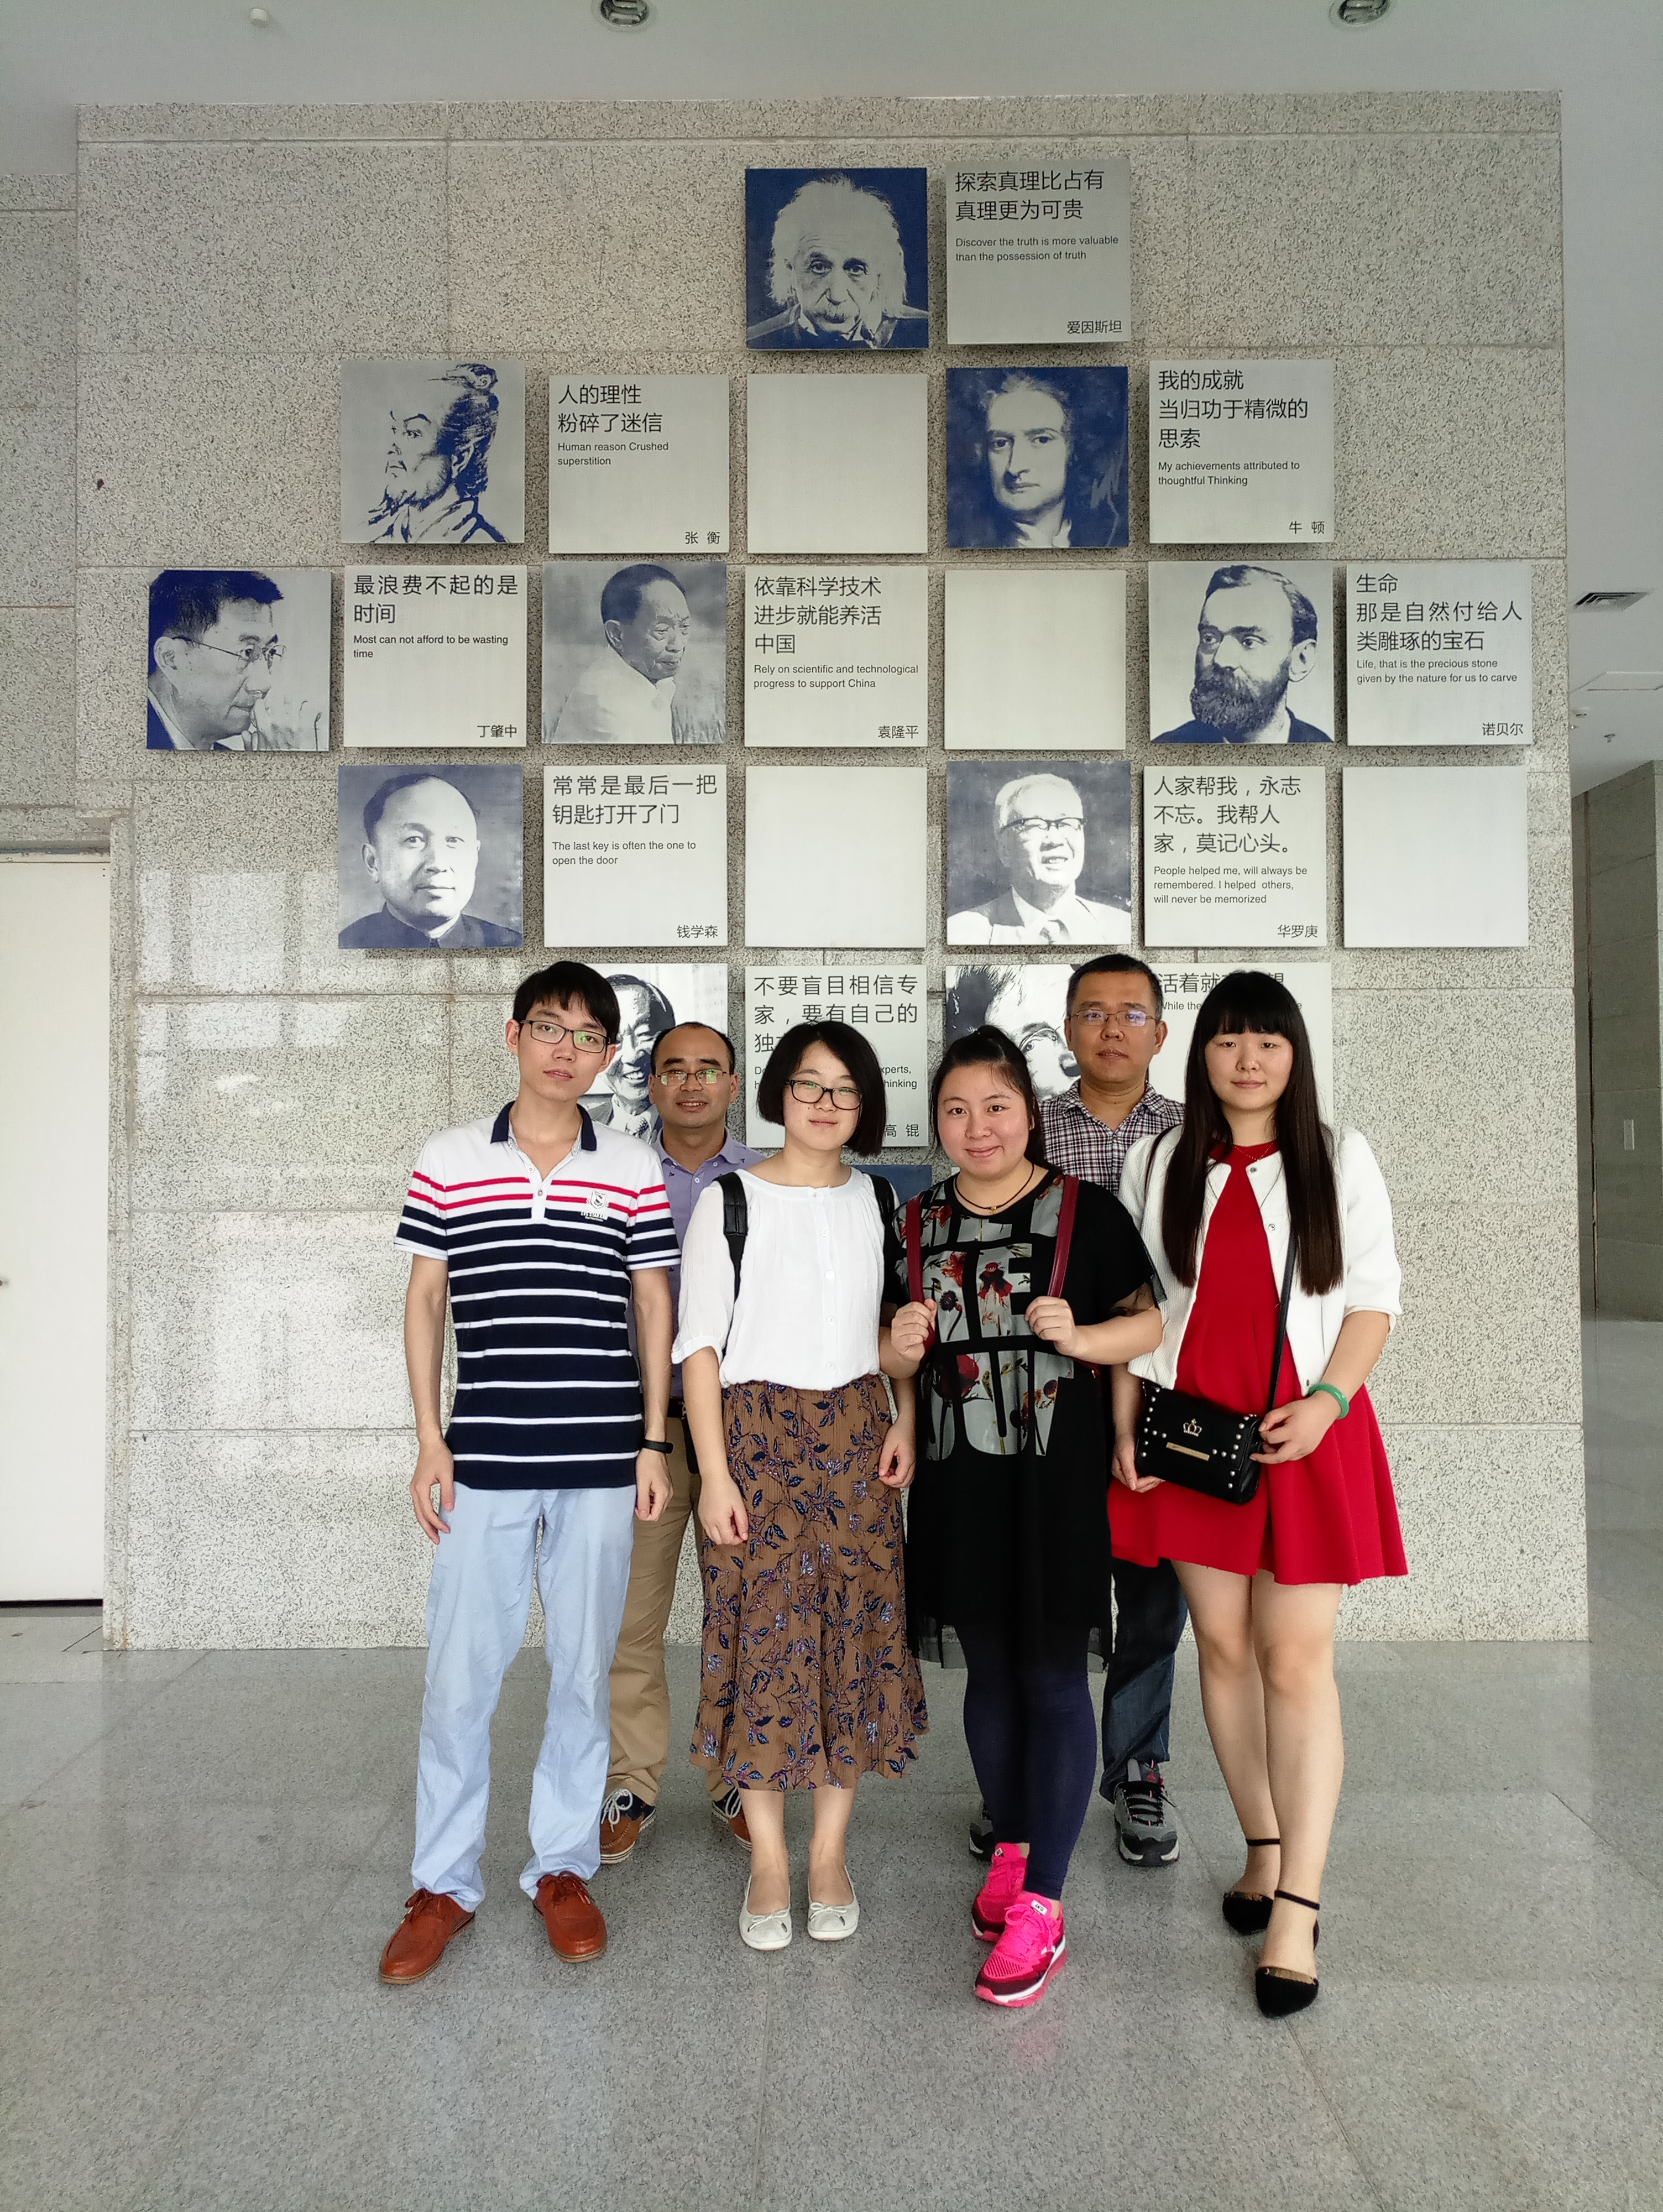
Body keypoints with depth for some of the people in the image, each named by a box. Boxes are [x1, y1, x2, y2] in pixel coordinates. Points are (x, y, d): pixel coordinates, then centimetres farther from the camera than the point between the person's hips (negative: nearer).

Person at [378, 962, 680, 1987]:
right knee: (460, 1674, 5)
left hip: (599, 1461, 0)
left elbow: (655, 1307, 6)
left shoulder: (635, 1169, 2)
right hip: (484, 1460, 0)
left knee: (584, 1670, 10)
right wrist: (429, 1440, 1)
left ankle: (564, 1865, 27)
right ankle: (445, 1881, 23)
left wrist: (654, 1442, 2)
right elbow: (425, 1299, 6)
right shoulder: (448, 1160, 2)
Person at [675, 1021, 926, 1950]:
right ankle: (769, 1861, 16)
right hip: (759, 1430, -3)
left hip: (857, 1430, 3)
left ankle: (832, 1854, 20)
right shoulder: (730, 1202, -4)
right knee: (766, 1633, 0)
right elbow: (701, 1346, -5)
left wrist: (905, 1422, 0)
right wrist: (713, 1473, -10)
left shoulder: (879, 1201, 7)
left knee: (857, 1633, 5)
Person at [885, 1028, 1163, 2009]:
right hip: (961, 1479, 4)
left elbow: (1150, 1324, -2)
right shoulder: (921, 1222, 8)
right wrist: (902, 1348, -6)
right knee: (990, 1671, 15)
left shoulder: (1085, 1211, -5)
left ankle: (1042, 1907, 8)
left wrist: (1078, 1337, -20)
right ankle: (1013, 1848, 33)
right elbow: (905, 1358, 16)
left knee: (1052, 1679, -1)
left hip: (1059, 1476, -4)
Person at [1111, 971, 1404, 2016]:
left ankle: (1297, 1912, 0)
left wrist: (1326, 1401, -13)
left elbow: (1376, 1299, 1)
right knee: (1223, 1646, 9)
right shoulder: (1157, 1162, 8)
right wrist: (1126, 1426, 0)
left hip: (1308, 1431, -2)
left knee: (1298, 1660, -5)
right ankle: (1265, 1851, 27)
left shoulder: (1340, 1160, 4)